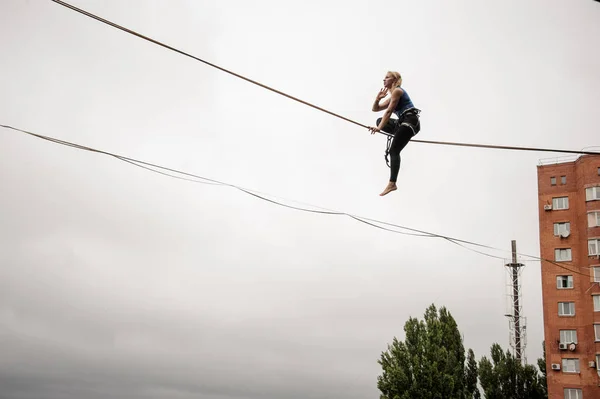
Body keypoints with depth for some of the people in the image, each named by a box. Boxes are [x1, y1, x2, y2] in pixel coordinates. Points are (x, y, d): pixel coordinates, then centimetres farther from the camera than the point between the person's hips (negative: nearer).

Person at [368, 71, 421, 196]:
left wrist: (379, 128, -17)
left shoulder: (397, 91, -3)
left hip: (410, 121, -10)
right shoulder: (391, 96, 26)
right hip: (404, 122, 10)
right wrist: (378, 98, 7)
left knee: (393, 151, -16)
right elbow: (375, 109, 26)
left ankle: (392, 183, -20)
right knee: (380, 120, 19)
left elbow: (389, 112, -12)